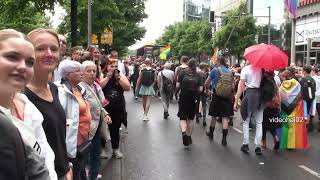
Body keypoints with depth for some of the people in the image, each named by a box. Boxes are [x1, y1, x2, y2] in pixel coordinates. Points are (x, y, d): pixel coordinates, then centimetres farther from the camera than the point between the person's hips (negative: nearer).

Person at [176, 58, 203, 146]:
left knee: (182, 118, 3)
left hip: (183, 99, -1)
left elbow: (177, 86, -7)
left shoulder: (183, 73, -4)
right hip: (193, 100, 1)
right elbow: (200, 89, -5)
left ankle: (184, 132, -23)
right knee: (190, 119, 15)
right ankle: (189, 136, 22)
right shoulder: (198, 76, -2)